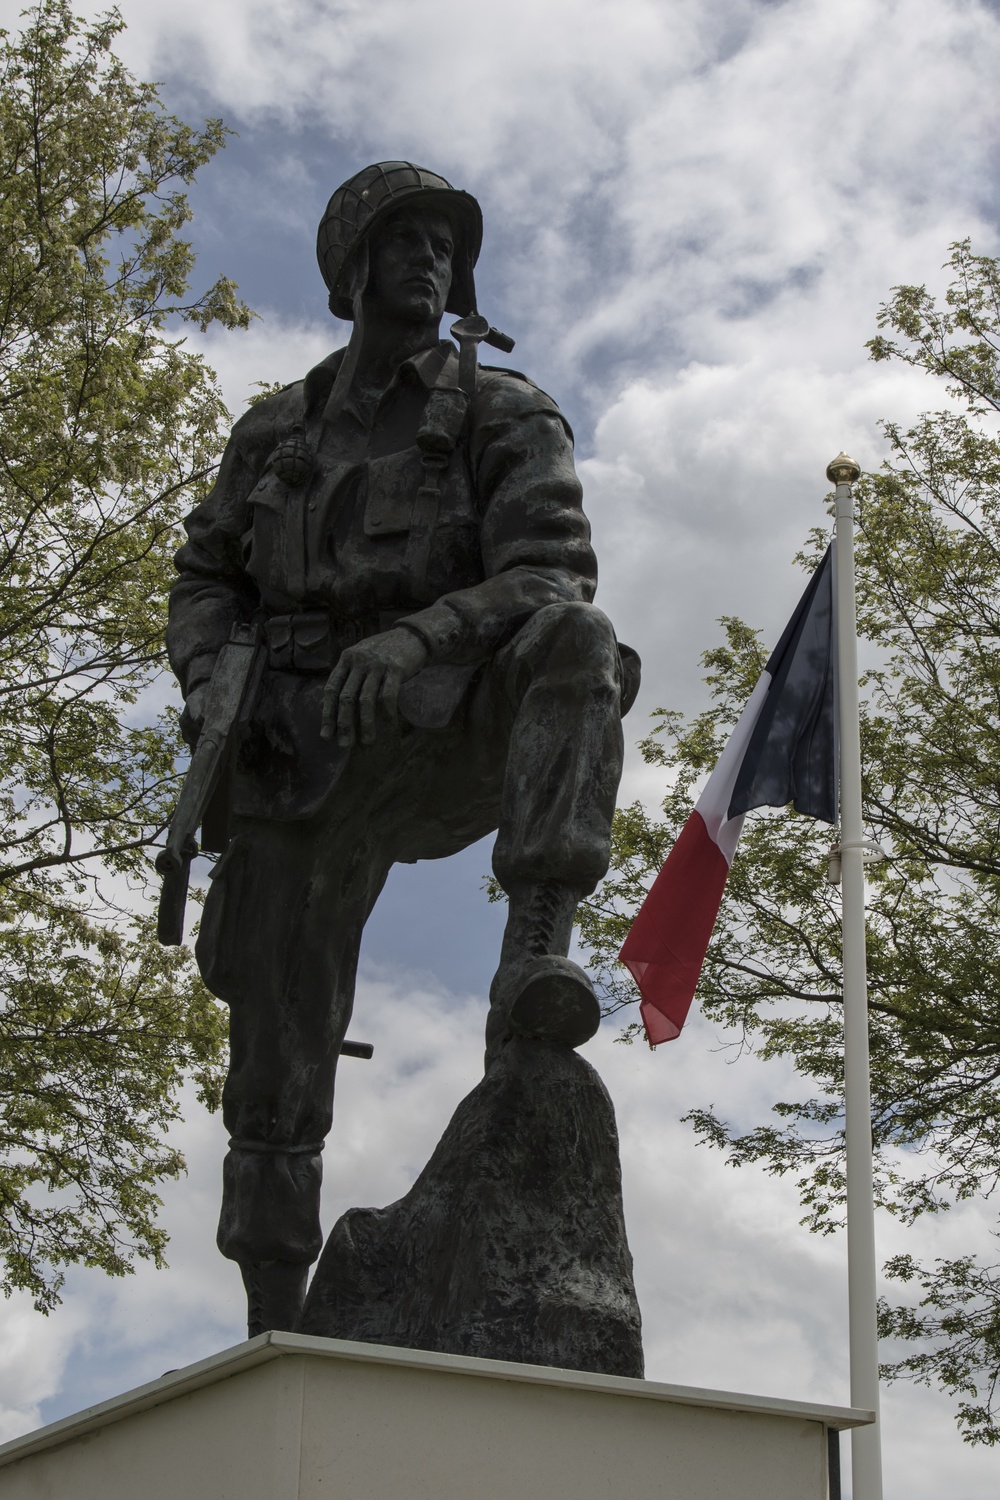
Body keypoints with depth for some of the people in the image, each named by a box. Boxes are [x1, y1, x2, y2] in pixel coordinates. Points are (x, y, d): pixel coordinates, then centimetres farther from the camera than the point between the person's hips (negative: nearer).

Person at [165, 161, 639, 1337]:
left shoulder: (504, 418, 6)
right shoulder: (273, 432, 17)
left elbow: (549, 576, -9)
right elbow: (205, 578, 19)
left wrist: (418, 633, -28)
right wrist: (206, 677, -4)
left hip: (442, 733, -2)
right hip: (299, 757, 3)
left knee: (572, 644, -34)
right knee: (277, 1049, -1)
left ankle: (533, 957, -48)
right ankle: (273, 1322, 8)